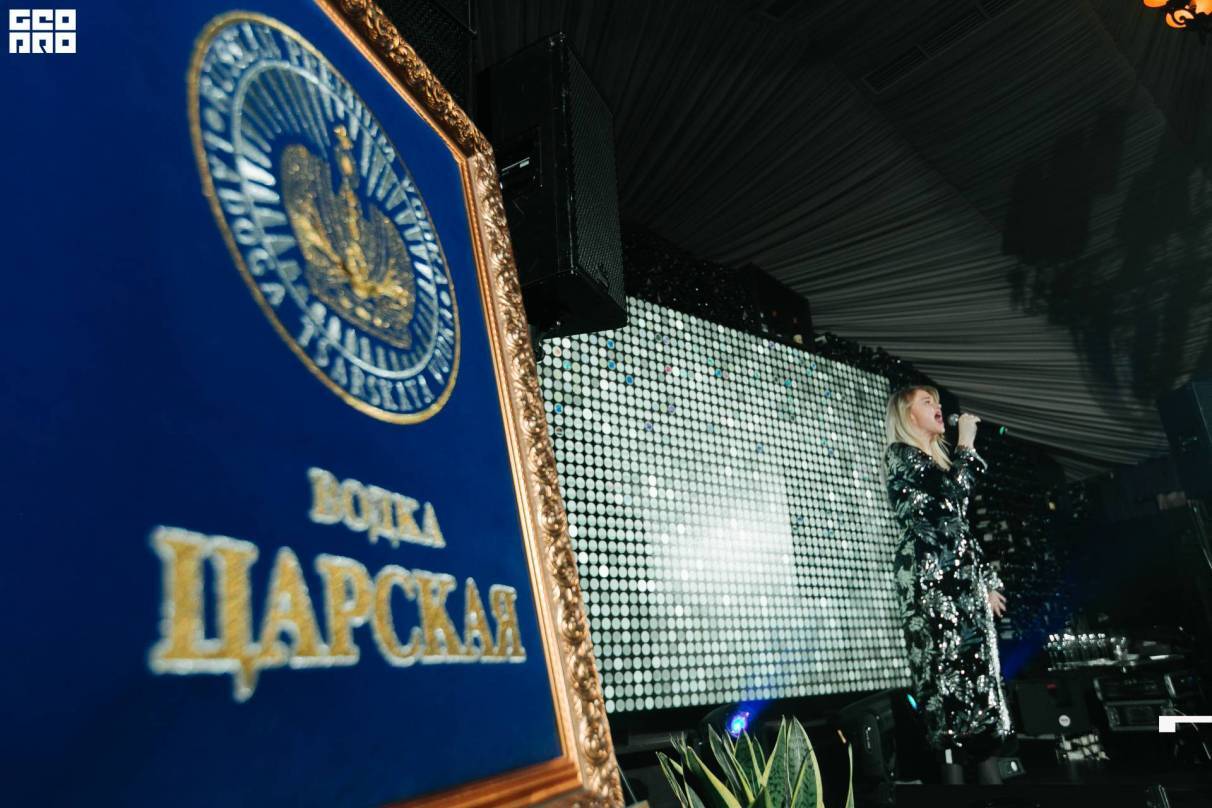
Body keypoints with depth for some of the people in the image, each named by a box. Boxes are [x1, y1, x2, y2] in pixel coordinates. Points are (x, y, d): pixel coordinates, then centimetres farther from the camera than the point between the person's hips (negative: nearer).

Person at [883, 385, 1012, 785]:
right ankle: (954, 776, -8)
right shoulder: (901, 455, -2)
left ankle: (990, 775, 9)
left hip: (963, 576, 9)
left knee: (980, 669, 5)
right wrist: (966, 445, -6)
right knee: (948, 670, -11)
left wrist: (988, 579, 19)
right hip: (931, 576, -8)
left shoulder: (940, 459, 23)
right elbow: (949, 500, -16)